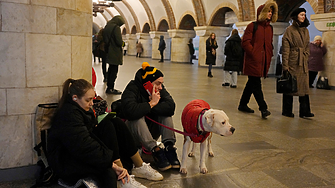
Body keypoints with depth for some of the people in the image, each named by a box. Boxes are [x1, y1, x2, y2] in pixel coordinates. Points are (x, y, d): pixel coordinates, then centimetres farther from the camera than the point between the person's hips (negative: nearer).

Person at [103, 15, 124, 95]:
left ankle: (109, 87, 24)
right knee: (114, 71, -2)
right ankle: (110, 89, 1)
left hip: (109, 52, 9)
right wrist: (122, 43, 0)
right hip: (115, 53, -9)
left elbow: (104, 39, 18)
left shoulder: (107, 26, 11)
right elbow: (119, 42, -20)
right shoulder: (116, 28, -16)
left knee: (110, 70, 17)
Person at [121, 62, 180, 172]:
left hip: (150, 133, 5)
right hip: (132, 133, -5)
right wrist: (151, 104, -29)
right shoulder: (132, 89, -21)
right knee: (138, 118, -34)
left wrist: (147, 108, -29)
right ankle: (156, 151, -36)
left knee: (165, 113, -17)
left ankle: (169, 148, -27)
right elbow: (130, 111, -41)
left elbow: (171, 106, -23)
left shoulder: (159, 89, -5)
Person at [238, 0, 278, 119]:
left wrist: (269, 56, 11)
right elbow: (245, 43, -10)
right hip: (253, 61, -7)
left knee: (252, 83, 12)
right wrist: (254, 54, -13)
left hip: (263, 62, 7)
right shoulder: (253, 26, -4)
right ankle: (263, 108, -8)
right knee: (256, 84, -8)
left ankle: (243, 105, 22)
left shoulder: (270, 28, 16)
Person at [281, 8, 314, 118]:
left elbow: (307, 47, 21)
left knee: (304, 86, 3)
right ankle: (287, 111, 11)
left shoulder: (305, 30, 14)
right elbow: (285, 49, -9)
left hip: (303, 63, 6)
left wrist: (306, 58, 11)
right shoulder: (290, 30, -5)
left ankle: (304, 111, 8)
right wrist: (285, 65, -13)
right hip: (292, 62, -6)